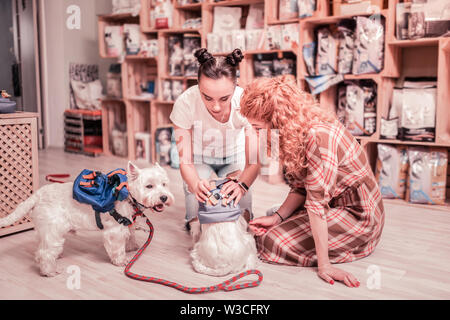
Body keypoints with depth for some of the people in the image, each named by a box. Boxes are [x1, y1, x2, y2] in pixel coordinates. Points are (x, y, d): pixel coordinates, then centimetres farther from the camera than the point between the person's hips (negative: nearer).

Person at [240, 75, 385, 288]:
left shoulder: (318, 136, -30)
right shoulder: (293, 131, -2)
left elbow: (317, 202, -31)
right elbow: (300, 188, 4)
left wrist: (323, 264, -27)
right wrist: (277, 217, -9)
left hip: (358, 216, -9)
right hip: (335, 206, 9)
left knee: (272, 242, -15)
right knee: (270, 229, 7)